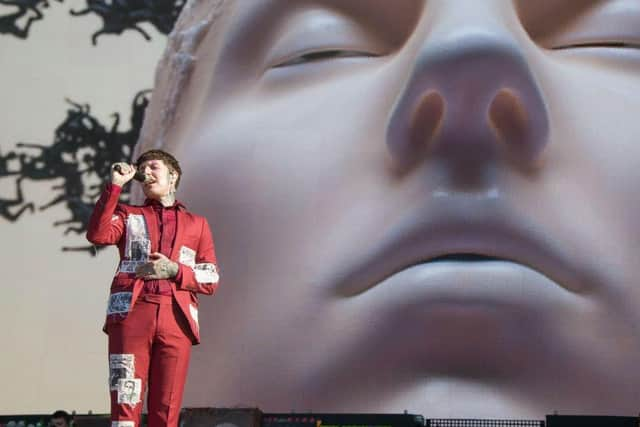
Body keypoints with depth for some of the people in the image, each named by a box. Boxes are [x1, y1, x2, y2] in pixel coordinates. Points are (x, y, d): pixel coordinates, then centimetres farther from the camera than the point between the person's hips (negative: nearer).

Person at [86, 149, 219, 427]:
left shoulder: (197, 224, 23)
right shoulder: (128, 216, 22)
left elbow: (211, 280, 14)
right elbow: (97, 234, 0)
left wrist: (175, 271, -3)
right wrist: (115, 186, 0)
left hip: (177, 318, 1)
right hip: (131, 313, -1)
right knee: (125, 404, -13)